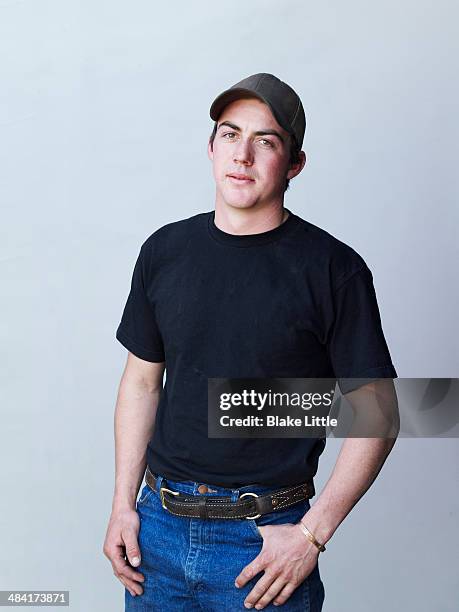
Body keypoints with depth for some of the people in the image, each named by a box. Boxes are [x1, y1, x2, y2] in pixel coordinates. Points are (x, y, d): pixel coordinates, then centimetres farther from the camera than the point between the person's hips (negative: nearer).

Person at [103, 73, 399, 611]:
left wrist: (311, 534, -13)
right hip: (158, 526, 4)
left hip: (267, 539, -3)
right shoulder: (165, 250, 2)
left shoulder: (334, 270, -10)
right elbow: (142, 381, 8)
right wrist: (123, 504, 4)